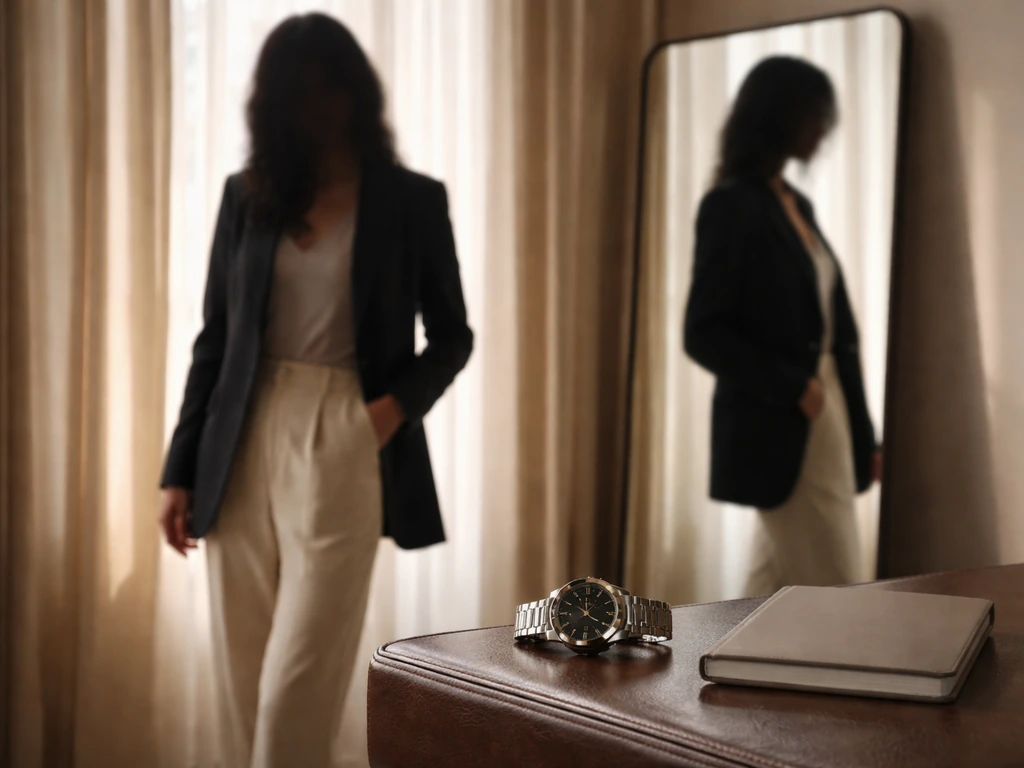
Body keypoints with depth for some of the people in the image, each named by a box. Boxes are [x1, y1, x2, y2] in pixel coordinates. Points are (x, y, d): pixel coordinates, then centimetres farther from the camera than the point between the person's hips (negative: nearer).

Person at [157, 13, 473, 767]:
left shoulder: (411, 200, 2)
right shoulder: (247, 195, 8)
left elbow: (452, 336, 7)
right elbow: (215, 339, 10)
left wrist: (399, 402, -12)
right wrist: (181, 470, 6)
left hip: (344, 446, -3)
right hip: (247, 444, 3)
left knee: (298, 676, -5)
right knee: (241, 675, 8)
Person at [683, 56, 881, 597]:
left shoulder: (797, 205, 15)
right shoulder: (731, 206, -9)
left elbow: (834, 327, 15)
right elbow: (703, 334, -13)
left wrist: (861, 432, 14)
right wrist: (792, 388, -19)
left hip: (826, 420, 8)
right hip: (780, 430, -8)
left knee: (777, 591, 12)